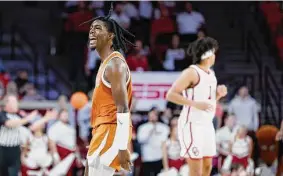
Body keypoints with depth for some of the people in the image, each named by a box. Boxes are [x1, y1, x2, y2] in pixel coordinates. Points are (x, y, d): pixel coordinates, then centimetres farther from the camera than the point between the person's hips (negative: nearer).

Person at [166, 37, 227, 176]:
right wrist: (196, 104, -26)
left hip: (207, 125, 9)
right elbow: (170, 95, -20)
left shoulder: (211, 74, 13)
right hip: (192, 125, -9)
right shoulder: (192, 72, -14)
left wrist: (219, 94, 3)